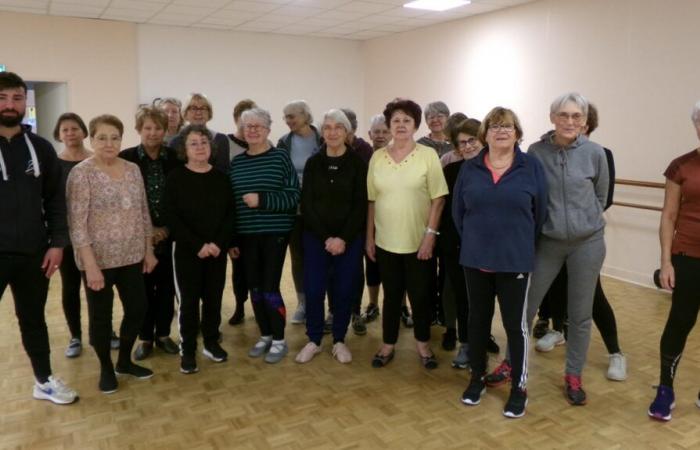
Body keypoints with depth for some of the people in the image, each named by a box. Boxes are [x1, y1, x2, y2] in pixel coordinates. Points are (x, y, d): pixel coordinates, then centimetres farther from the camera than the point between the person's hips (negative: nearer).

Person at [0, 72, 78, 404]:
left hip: (33, 253, 2)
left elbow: (55, 200, 5)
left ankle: (44, 382, 32)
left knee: (33, 319, 17)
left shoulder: (41, 148, 4)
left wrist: (57, 243, -2)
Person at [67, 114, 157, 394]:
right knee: (101, 316, 7)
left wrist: (149, 250, 10)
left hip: (132, 257, 5)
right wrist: (90, 265, -18)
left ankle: (124, 361, 33)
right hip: (98, 258, -5)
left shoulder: (132, 170, 6)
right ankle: (106, 368, 28)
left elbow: (143, 213, 11)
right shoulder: (81, 173, -11)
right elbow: (77, 223, -14)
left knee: (137, 309, 11)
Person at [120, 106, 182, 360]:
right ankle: (145, 338, 21)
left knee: (166, 286, 9)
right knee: (144, 287, 7)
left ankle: (163, 334, 25)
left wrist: (168, 228, -6)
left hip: (169, 235, 2)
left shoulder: (175, 158, 1)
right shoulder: (126, 158, -4)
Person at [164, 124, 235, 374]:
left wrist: (219, 243, -12)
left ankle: (211, 343, 27)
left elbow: (230, 214, 2)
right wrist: (198, 245, -16)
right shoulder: (175, 178, -5)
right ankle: (187, 350, 15)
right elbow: (172, 218, -10)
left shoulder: (221, 177, 4)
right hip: (186, 250, -3)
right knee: (189, 300, 2)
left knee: (214, 298, 10)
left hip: (217, 249, 3)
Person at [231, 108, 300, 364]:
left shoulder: (280, 157, -4)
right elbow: (230, 202, 10)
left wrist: (262, 200, -19)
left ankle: (279, 340, 16)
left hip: (275, 233, -4)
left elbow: (293, 197, -8)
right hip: (246, 235, 4)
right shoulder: (236, 162, 8)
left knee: (270, 288, -3)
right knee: (254, 288, 10)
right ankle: (265, 336, 28)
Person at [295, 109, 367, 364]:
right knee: (313, 290, 0)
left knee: (344, 290, 4)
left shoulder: (357, 163, -2)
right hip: (315, 237, 1)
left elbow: (361, 205, -6)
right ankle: (314, 340, 19)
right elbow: (306, 205, -1)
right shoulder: (313, 163, 3)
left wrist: (343, 238, -13)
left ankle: (339, 341, 22)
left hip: (350, 239, -1)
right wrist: (326, 237, -10)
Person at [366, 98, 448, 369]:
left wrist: (430, 235, -12)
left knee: (420, 295, 10)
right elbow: (371, 201, 7)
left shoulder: (428, 155, -4)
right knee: (391, 294, 13)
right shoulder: (377, 157, 4)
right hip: (385, 241, 2)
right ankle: (388, 345, 28)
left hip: (418, 241, -2)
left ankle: (423, 344, 29)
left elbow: (438, 200, -6)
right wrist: (369, 237, 5)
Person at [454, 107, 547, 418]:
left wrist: (521, 244, 6)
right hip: (475, 259, 2)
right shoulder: (469, 168, 2)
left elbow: (539, 213, 1)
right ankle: (477, 378, 30)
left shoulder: (531, 167, -3)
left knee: (515, 324, 5)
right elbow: (458, 211, 8)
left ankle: (519, 388, 20)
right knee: (478, 319, 13)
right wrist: (474, 240, 10)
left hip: (515, 261, -2)